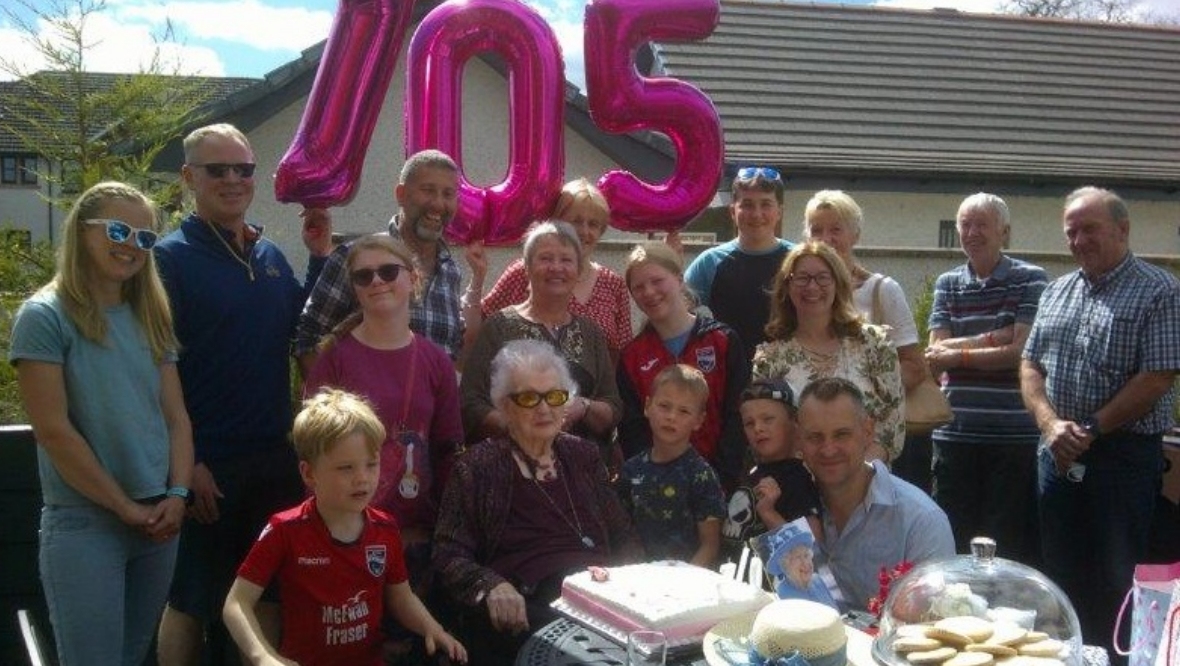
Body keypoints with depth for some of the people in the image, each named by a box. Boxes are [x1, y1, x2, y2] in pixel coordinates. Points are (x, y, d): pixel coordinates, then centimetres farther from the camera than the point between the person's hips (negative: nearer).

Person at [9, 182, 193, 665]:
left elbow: (176, 416, 9)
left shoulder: (150, 319, 11)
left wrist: (178, 494, -6)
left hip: (159, 521, 6)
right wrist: (126, 507, -12)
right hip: (83, 525, -6)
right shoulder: (44, 317, -8)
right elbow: (53, 431, -14)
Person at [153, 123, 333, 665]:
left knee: (271, 594, 16)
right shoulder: (170, 258, -10)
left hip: (276, 457, 6)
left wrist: (319, 257, 3)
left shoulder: (270, 255, 9)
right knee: (191, 601, 6)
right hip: (206, 465, -6)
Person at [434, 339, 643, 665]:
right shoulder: (477, 467, 4)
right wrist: (492, 587, -21)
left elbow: (623, 536, 20)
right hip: (528, 609, -5)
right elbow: (450, 556, -1)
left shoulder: (583, 455, 18)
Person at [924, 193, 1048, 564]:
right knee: (950, 542, 9)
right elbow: (936, 355, 1)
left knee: (1009, 547, 3)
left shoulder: (1031, 280, 0)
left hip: (1015, 436, -3)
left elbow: (1022, 351, -10)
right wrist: (995, 338, -11)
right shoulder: (947, 285, 12)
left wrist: (957, 354, -8)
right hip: (955, 433, 4)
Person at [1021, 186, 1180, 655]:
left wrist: (1091, 431, -14)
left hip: (1124, 456, -6)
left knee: (1116, 581, 1)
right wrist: (1051, 424, -8)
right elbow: (1031, 364, 9)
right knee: (1062, 573, 13)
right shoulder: (1056, 292, 12)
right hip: (1058, 454, 6)